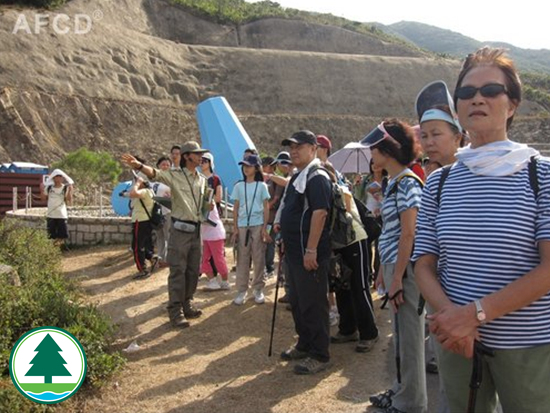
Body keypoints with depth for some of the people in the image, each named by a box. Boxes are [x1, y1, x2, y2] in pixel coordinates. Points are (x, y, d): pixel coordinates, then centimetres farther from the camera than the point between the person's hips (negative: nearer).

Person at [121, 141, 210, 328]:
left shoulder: (202, 179, 12)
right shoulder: (175, 175, -7)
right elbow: (155, 173, -28)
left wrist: (210, 204, 4)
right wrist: (139, 165, -46)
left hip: (196, 230, 6)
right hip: (180, 230, -6)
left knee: (193, 271, 13)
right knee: (178, 272, -3)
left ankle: (187, 305, 27)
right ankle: (175, 311, 4)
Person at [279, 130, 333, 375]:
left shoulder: (317, 177, -14)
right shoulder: (297, 177, 17)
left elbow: (319, 213, -23)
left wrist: (311, 250, -27)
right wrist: (286, 241, 21)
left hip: (309, 254, -10)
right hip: (294, 252, 10)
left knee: (313, 304, -2)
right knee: (297, 301, 18)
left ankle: (319, 356, 9)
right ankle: (304, 345, 32)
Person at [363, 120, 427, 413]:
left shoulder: (407, 183, -15)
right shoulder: (394, 183, 13)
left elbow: (409, 234, -20)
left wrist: (397, 277, -20)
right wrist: (383, 271, 18)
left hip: (404, 269, -9)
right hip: (393, 266, 9)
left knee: (408, 336, 2)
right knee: (401, 334, 19)